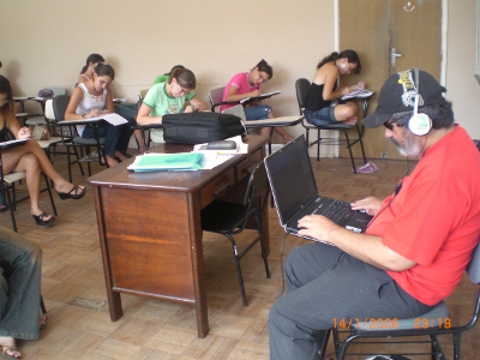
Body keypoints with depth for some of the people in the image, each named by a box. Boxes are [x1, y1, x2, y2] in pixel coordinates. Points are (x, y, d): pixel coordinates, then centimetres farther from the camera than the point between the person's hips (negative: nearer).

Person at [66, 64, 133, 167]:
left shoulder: (106, 90, 5)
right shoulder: (80, 90, -12)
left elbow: (111, 112, 6)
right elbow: (67, 116, -19)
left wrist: (106, 113, -21)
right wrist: (86, 116, -39)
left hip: (100, 124, 6)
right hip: (86, 129, -6)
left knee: (128, 126, -22)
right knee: (115, 126, -31)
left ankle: (118, 153, -2)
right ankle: (108, 156, -12)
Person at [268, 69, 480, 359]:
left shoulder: (442, 172, -31)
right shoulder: (452, 141, 1)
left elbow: (396, 257, -29)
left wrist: (331, 232, -18)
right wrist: (388, 208, 8)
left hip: (402, 283, -11)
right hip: (393, 252, 11)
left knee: (285, 317, -11)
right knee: (298, 263, 18)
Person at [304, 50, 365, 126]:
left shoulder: (330, 66, 15)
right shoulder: (333, 69, -15)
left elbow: (333, 90, 20)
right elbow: (326, 96, -25)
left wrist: (356, 87, 16)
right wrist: (343, 92, -8)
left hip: (322, 109, 10)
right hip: (314, 114, -10)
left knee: (354, 106, 15)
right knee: (349, 111, -28)